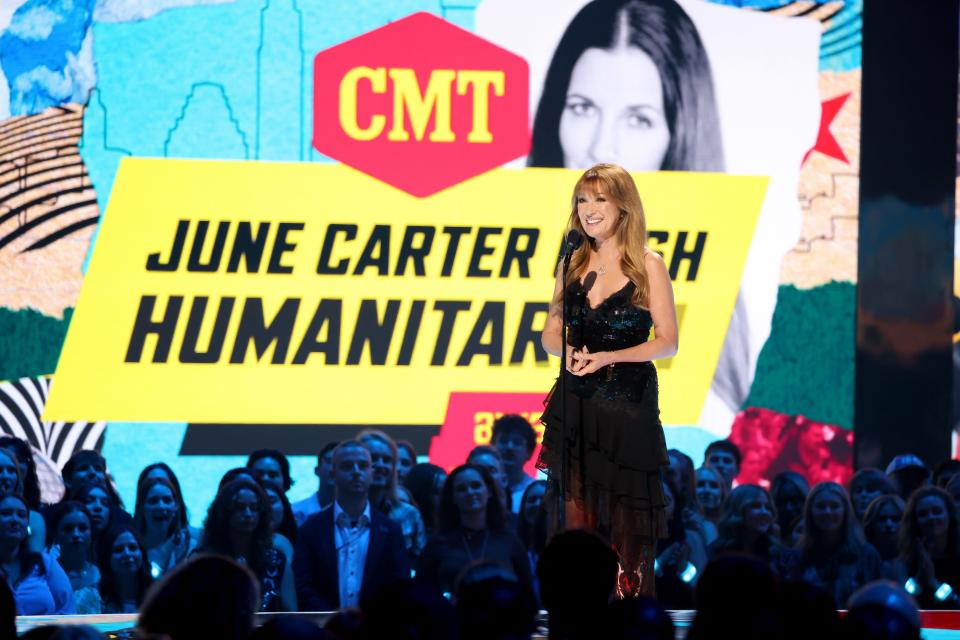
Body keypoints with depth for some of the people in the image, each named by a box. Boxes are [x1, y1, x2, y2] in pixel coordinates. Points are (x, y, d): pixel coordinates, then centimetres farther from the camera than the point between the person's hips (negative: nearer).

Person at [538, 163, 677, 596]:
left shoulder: (648, 265, -4)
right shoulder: (573, 265, 10)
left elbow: (667, 341, -6)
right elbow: (550, 335, 13)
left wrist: (608, 357, -17)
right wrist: (568, 351, -10)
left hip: (628, 402, -4)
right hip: (576, 401, 4)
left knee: (625, 517, -4)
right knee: (578, 511, 0)